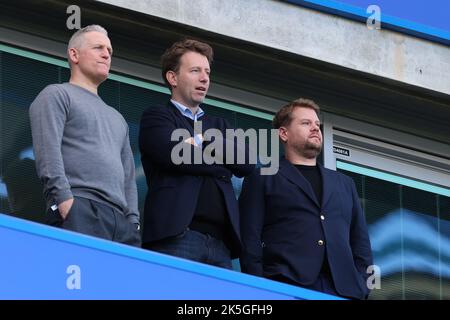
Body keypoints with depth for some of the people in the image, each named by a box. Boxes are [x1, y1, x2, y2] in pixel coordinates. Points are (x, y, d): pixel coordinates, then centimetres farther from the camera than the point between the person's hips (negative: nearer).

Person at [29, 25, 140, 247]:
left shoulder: (117, 118, 33)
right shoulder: (56, 95, 11)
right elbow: (47, 151, -5)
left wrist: (133, 221, 13)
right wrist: (64, 198, -17)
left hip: (120, 219, 7)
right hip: (79, 212, -7)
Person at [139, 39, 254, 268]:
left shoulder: (219, 126, 29)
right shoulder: (156, 118, 11)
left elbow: (246, 164, 12)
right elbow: (176, 155, -8)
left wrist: (203, 141, 3)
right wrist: (223, 166, 5)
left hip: (220, 241, 5)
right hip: (175, 235, -5)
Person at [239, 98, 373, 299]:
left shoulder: (344, 184, 28)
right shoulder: (262, 179, 15)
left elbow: (361, 243, 23)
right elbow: (250, 241, 5)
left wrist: (361, 288, 7)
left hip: (343, 289, 3)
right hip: (286, 287, -3)